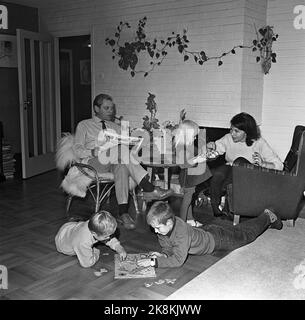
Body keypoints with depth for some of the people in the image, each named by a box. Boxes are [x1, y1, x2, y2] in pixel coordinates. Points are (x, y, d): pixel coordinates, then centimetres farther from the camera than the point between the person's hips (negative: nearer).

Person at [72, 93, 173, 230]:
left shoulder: (116, 127, 27)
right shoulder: (84, 125, 16)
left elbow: (125, 149, 20)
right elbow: (77, 149, 4)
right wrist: (93, 152, -17)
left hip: (115, 163, 3)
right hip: (94, 163, -3)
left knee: (122, 166, -36)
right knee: (119, 147, -33)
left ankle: (123, 213, -43)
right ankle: (149, 189, -40)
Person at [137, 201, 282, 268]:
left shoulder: (181, 231, -44)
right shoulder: (164, 226, -21)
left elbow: (178, 260, -46)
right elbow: (167, 246, -7)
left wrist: (154, 262, -50)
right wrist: (163, 255, -28)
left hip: (218, 238, -6)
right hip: (205, 230, 6)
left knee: (245, 234, 18)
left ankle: (267, 217, 42)